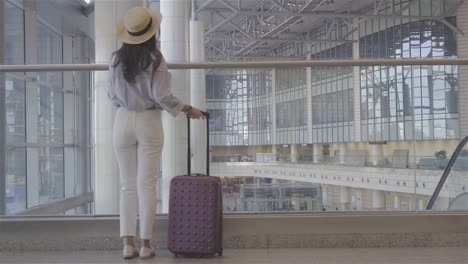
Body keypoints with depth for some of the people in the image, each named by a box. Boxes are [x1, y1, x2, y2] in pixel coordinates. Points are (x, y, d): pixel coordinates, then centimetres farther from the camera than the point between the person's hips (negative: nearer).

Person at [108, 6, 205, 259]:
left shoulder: (116, 59, 0)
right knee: (147, 184, 2)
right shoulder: (155, 59, -11)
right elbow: (161, 96, -15)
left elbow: (112, 96, 7)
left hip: (123, 121, 3)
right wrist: (189, 109, -1)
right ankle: (145, 244, 6)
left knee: (127, 184, 9)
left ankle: (128, 243, 7)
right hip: (148, 122, -3)